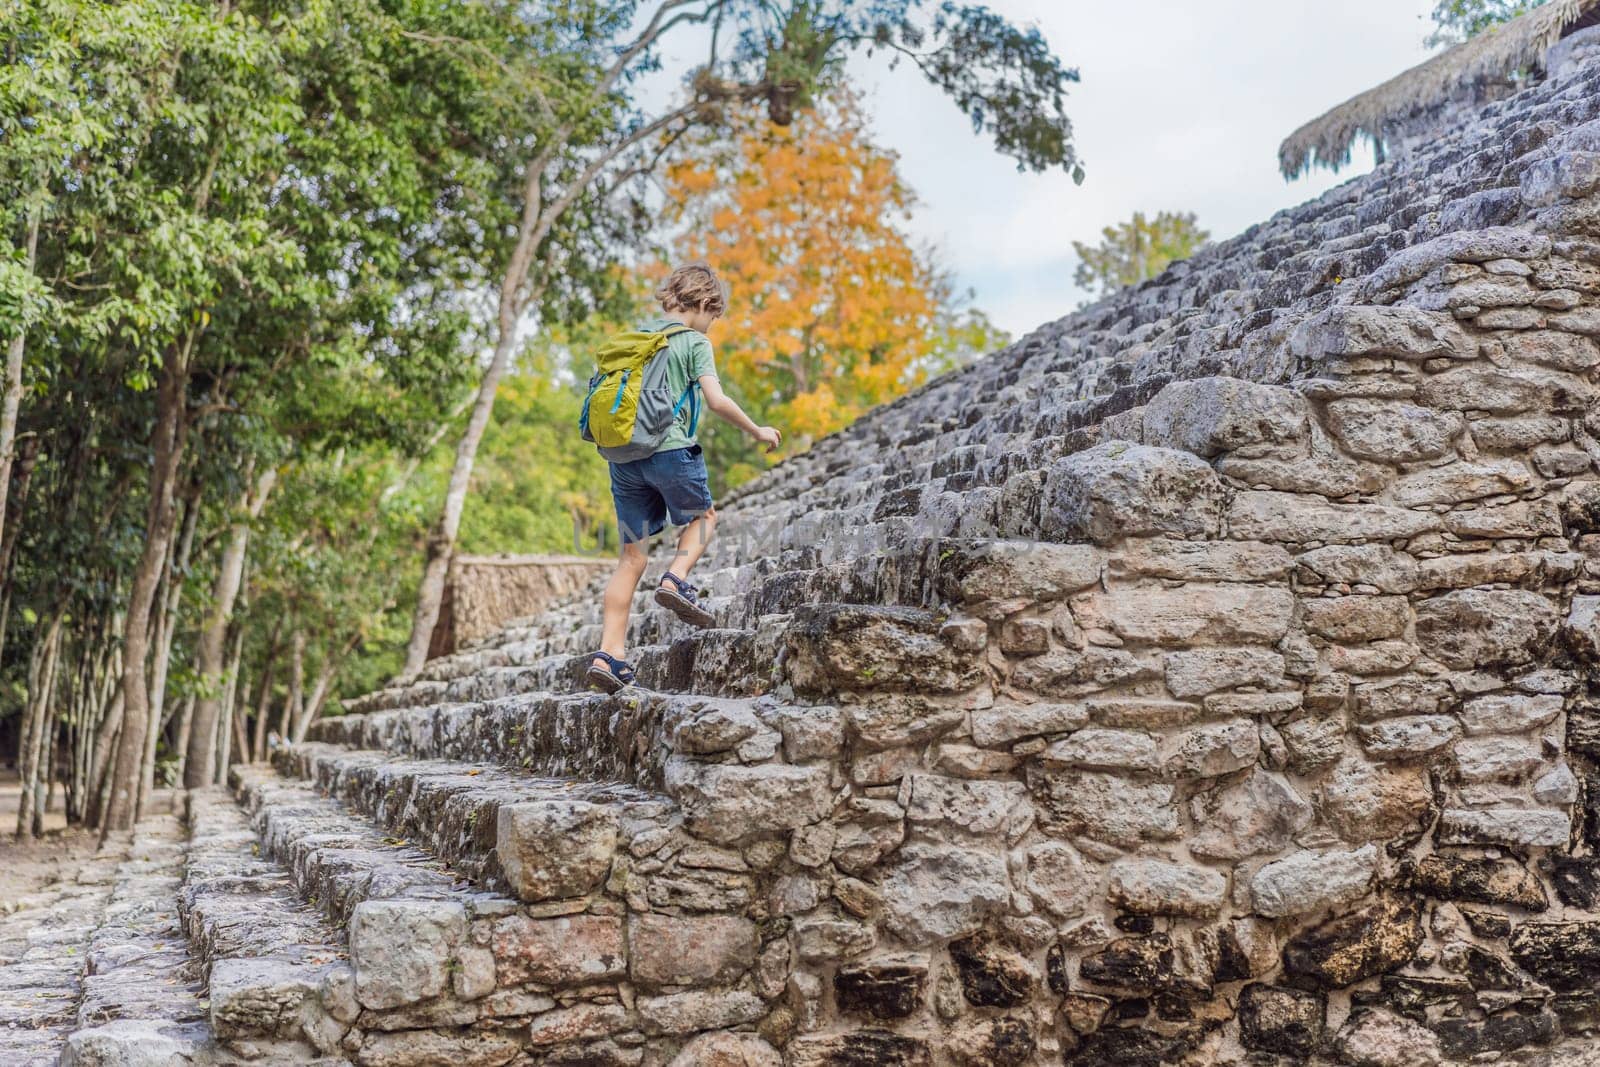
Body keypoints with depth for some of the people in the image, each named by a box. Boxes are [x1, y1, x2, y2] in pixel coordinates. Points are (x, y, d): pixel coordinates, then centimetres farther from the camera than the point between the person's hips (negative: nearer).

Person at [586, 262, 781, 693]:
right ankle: (676, 579, -3)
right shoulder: (694, 342, -2)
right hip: (670, 448, -5)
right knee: (703, 515, 24)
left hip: (623, 455, 5)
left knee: (631, 556, 8)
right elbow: (716, 400, -12)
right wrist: (757, 432, 1)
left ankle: (609, 654, 0)